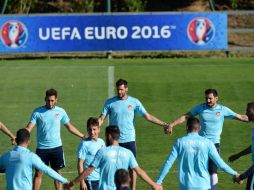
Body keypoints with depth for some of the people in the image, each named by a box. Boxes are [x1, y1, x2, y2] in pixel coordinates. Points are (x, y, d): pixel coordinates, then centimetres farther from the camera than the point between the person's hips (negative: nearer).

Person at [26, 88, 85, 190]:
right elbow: (29, 128, -8)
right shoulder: (37, 112, -4)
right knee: (38, 173, 2)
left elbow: (70, 127, 12)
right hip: (42, 148, -1)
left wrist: (83, 136, 12)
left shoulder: (60, 112, 2)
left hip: (56, 147, 1)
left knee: (57, 173, 4)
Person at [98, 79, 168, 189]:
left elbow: (148, 116, -1)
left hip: (129, 139, 0)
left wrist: (163, 124, -8)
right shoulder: (110, 102, -1)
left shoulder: (134, 102, -1)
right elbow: (101, 119, -1)